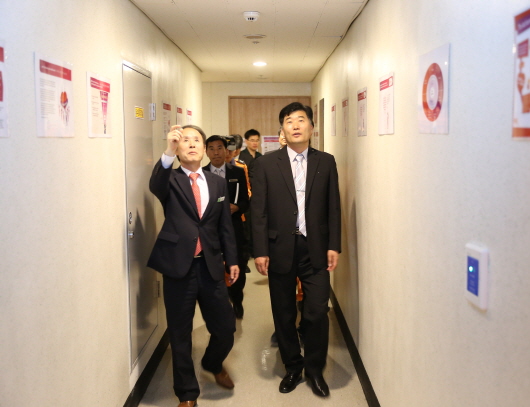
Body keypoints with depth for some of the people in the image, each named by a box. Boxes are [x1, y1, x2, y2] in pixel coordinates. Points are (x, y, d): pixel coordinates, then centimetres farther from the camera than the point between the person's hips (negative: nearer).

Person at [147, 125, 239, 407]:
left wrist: (232, 260, 8)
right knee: (180, 334, 8)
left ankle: (213, 364, 41)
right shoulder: (170, 181, 0)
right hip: (178, 266, -3)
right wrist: (168, 154, -41)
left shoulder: (218, 183, 10)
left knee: (226, 328, 7)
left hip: (211, 266, 3)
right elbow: (155, 186, -25)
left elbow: (225, 225, 12)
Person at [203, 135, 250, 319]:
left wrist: (235, 207, -15)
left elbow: (245, 201, 5)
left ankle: (237, 302, 32)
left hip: (234, 229, 1)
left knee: (237, 269, 5)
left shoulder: (238, 172, 8)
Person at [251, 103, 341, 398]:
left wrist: (334, 246, -1)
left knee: (317, 312, -2)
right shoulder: (267, 163, 2)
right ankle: (292, 367, 29)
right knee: (284, 314, 10)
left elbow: (333, 207, 5)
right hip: (280, 249, 0)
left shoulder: (326, 162, 6)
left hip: (316, 249, 0)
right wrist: (260, 251, -6)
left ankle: (315, 369, 20)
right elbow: (259, 210, -1)